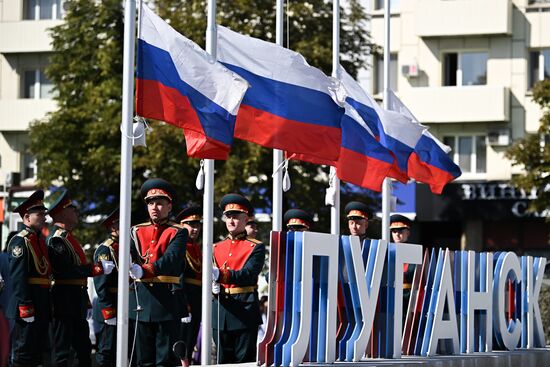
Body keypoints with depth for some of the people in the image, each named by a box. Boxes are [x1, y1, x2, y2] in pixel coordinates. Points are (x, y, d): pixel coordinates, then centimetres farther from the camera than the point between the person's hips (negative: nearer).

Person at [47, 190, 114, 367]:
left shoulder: (70, 238, 20)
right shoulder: (57, 239, -12)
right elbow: (66, 270, -23)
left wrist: (86, 303, 22)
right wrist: (98, 268, -21)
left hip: (77, 304, 10)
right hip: (64, 304, -10)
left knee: (84, 349, 11)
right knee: (62, 352, -7)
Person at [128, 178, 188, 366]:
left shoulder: (178, 233, 0)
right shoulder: (137, 231, 15)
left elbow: (171, 259, -17)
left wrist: (144, 271, -33)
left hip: (168, 299, -4)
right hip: (142, 297, 4)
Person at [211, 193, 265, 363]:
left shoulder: (256, 247, -1)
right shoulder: (216, 248, 16)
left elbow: (248, 273, -16)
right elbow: (209, 275, 11)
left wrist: (221, 274, -32)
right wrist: (213, 285, -14)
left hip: (245, 310, -4)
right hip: (220, 308, 4)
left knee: (244, 359, -2)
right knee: (223, 360, 7)